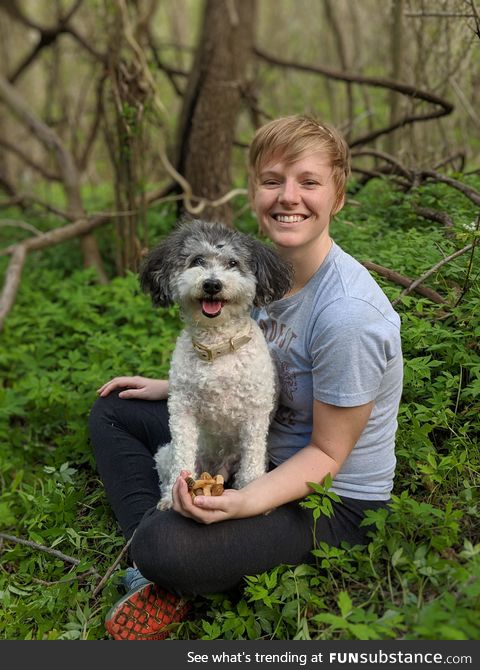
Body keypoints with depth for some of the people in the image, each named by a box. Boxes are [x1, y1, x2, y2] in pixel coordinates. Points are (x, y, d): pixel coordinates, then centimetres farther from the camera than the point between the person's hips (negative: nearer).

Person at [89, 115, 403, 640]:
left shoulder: (347, 312, -30)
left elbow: (327, 453, -20)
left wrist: (244, 503, -34)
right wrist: (172, 387, 9)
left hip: (334, 500, -9)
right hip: (263, 449, 9)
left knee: (164, 546, -33)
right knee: (112, 410, 9)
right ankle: (158, 566, -5)